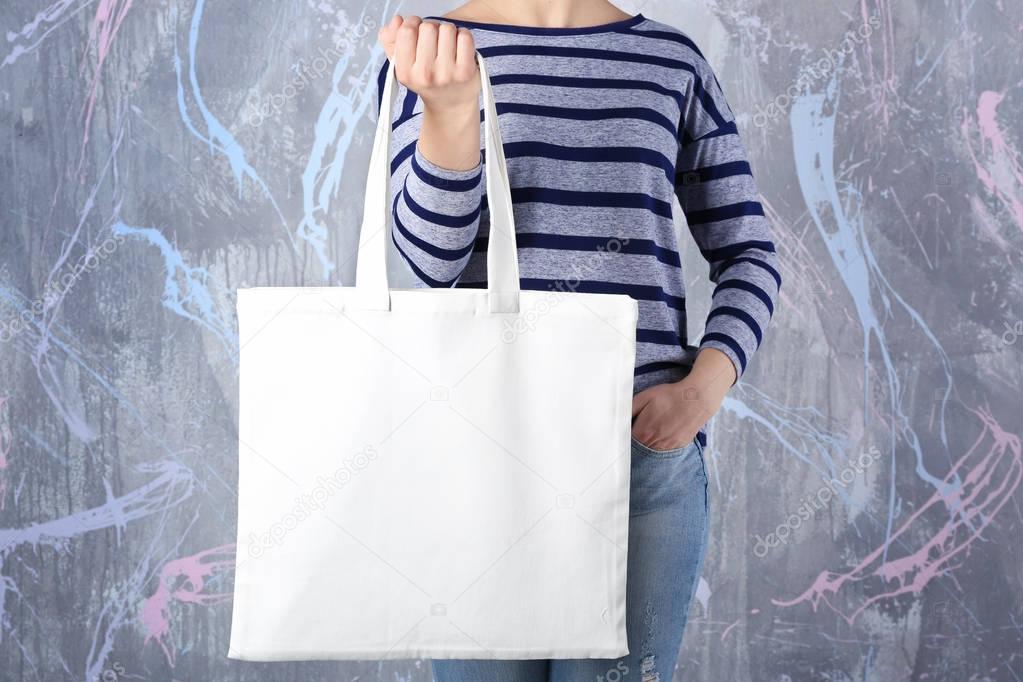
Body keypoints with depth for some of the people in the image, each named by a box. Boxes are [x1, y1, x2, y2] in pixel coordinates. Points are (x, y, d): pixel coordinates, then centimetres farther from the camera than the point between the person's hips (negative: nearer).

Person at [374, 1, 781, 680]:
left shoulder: (673, 60, 8)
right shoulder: (425, 57, 5)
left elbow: (748, 251, 11)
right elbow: (432, 255, -7)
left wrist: (704, 389, -6)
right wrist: (451, 105, -24)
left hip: (650, 443, 1)